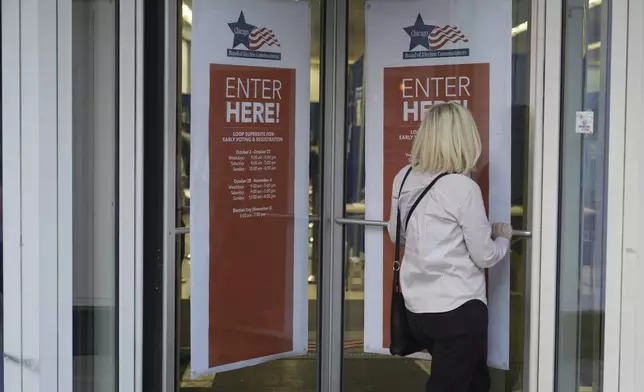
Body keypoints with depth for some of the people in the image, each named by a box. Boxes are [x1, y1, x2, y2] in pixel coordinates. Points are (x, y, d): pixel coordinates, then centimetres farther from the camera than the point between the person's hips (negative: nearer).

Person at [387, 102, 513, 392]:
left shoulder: (404, 179, 2)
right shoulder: (462, 187, -17)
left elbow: (396, 236, 16)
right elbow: (485, 256, -10)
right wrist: (503, 237, 9)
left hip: (417, 307, 7)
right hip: (458, 308, -7)